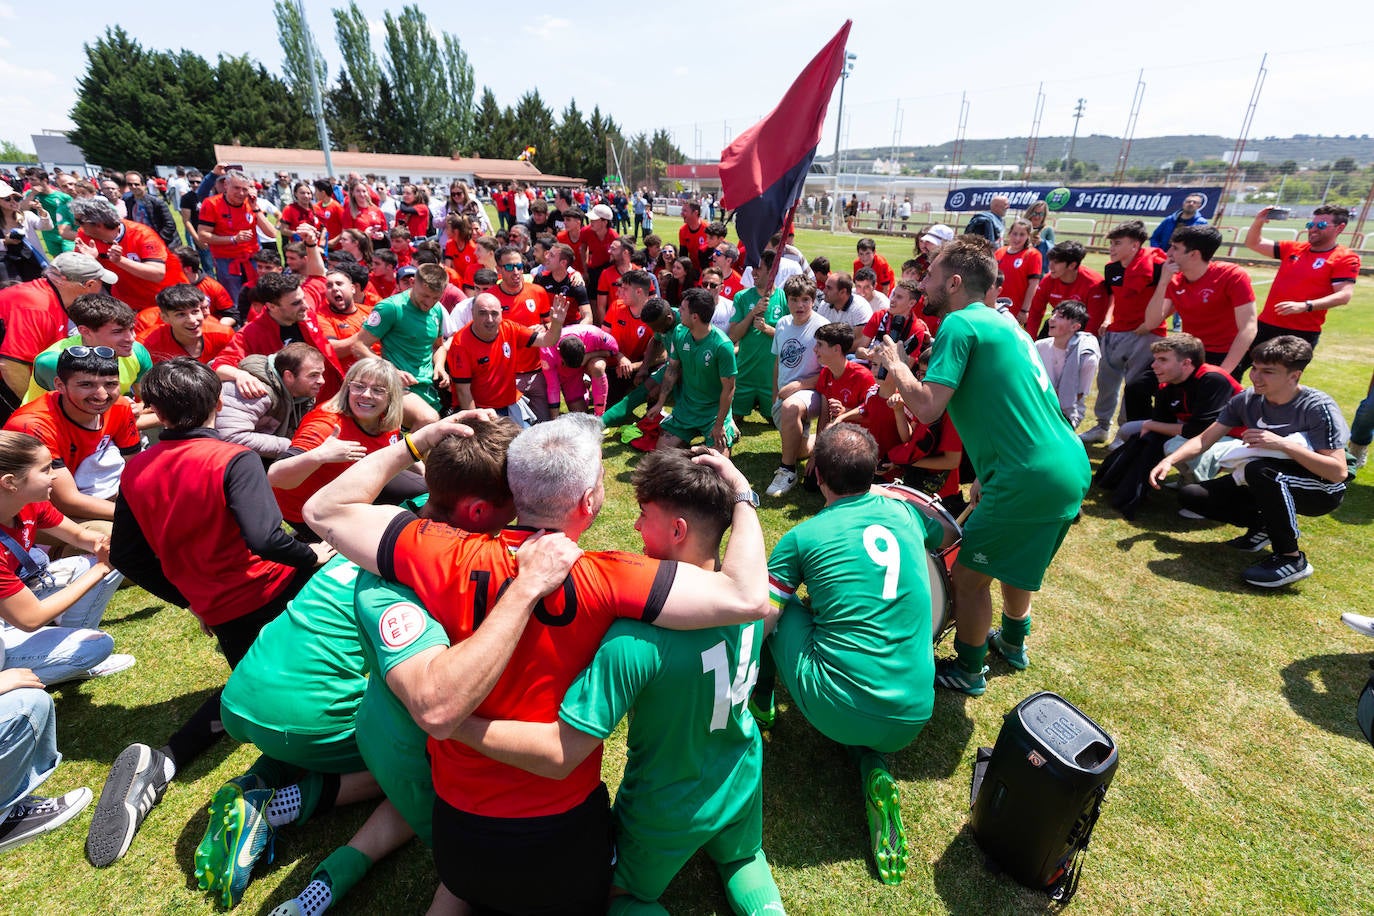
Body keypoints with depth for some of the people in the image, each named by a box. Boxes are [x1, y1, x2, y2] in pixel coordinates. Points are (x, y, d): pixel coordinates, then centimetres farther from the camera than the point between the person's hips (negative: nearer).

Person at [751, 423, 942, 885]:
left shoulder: (802, 538, -7)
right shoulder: (903, 512, 5)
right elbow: (948, 534, 29)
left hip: (835, 711, -4)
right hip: (912, 719, 5)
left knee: (774, 609, 14)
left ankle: (759, 704, 33)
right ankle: (873, 764, 8)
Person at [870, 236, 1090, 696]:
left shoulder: (959, 324, -12)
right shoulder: (1002, 322, 16)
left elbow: (926, 407, -23)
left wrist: (894, 362, -4)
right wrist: (988, 476, 23)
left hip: (1032, 480, -10)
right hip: (1071, 467, 10)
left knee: (968, 574, 6)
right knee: (1014, 558, 30)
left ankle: (967, 671, 26)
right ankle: (1012, 641, 52)